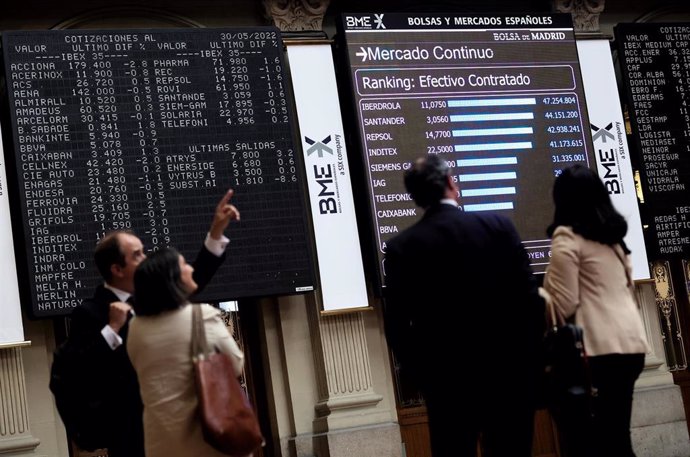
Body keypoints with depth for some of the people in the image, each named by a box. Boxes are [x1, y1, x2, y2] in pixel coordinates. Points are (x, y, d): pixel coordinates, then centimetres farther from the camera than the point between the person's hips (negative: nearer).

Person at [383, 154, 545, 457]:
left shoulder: (401, 247, -5)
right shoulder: (498, 226, -3)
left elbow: (396, 326, -6)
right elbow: (529, 299, -4)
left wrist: (422, 376, 5)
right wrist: (531, 358, 6)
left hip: (446, 381, -1)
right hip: (509, 371, 1)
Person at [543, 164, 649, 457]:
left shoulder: (566, 237, -4)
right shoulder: (613, 235, 19)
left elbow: (565, 305, -9)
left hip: (601, 347, -8)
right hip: (632, 343, 8)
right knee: (617, 433, 11)